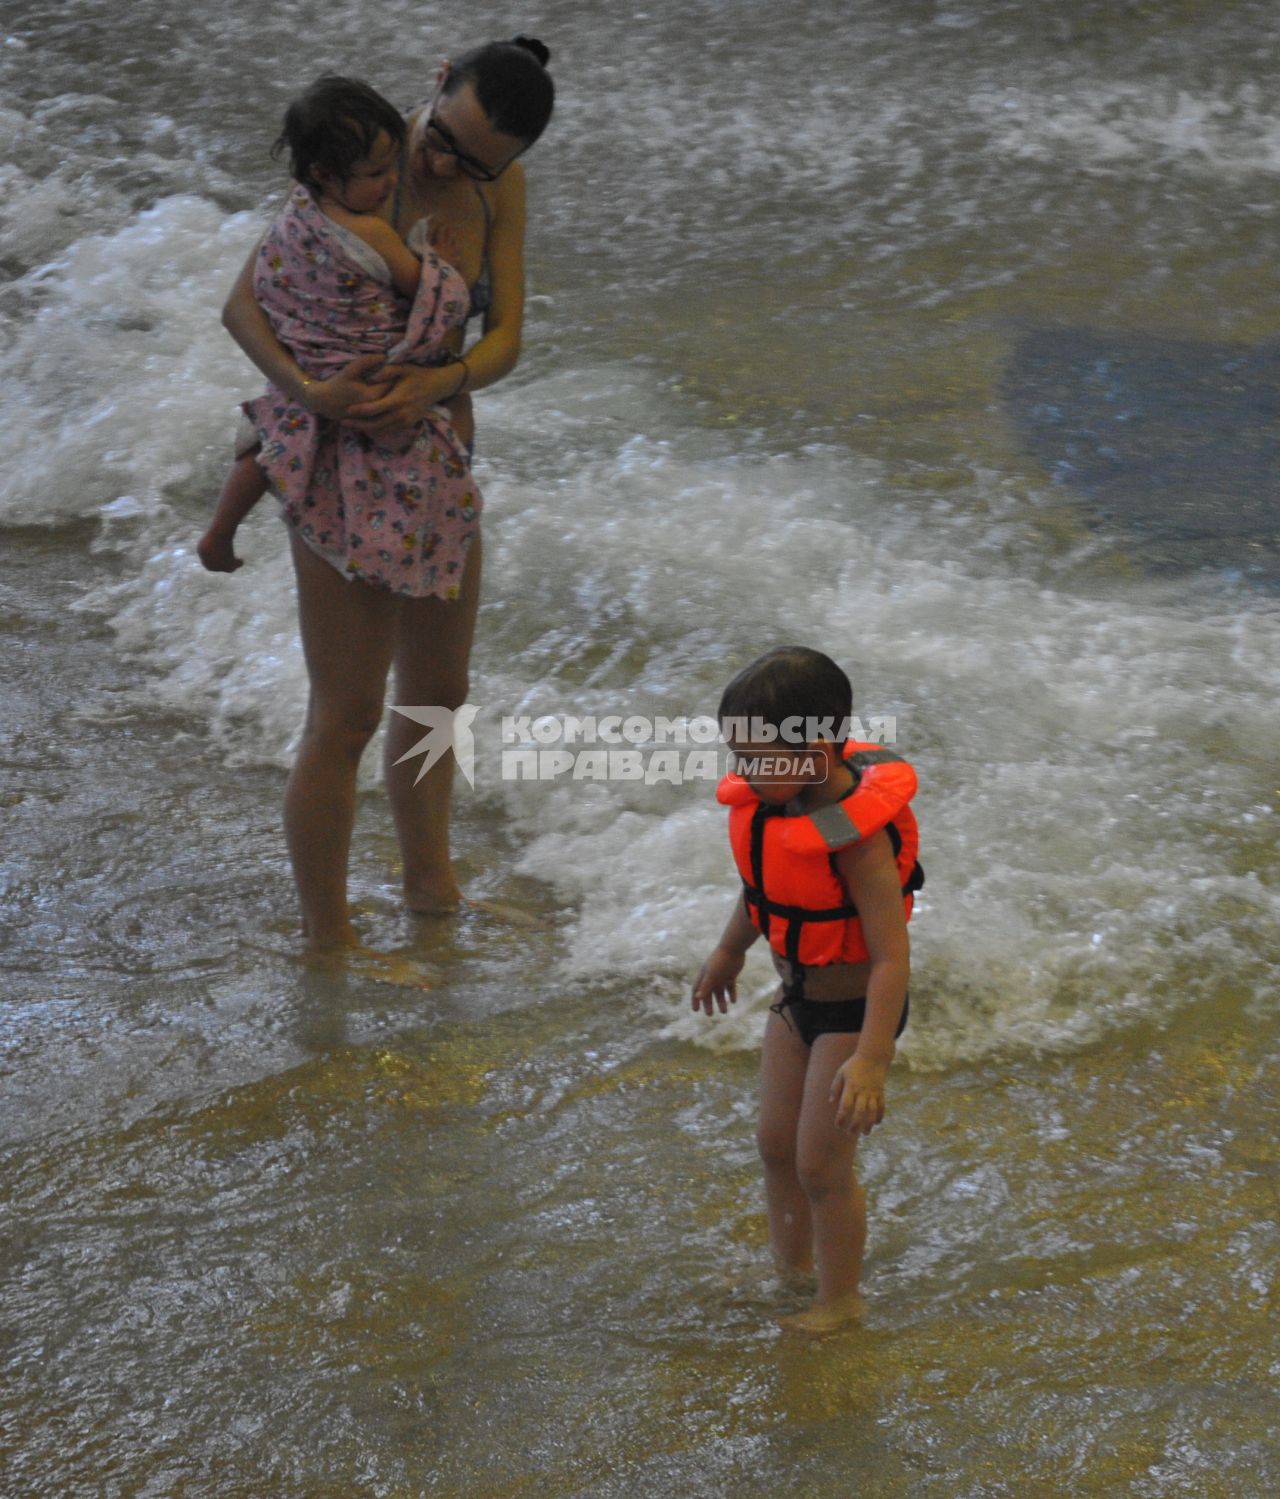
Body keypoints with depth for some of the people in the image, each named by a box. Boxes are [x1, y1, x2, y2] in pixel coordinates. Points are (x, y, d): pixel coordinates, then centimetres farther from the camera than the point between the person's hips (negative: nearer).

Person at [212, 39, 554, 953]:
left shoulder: (501, 185, -5)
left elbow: (505, 343, -11)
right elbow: (242, 306, -20)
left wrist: (436, 386, -33)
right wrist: (311, 391, -38)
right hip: (343, 473, -7)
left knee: (437, 694, 20)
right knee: (347, 717, -1)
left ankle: (430, 886, 40)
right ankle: (327, 938, 14)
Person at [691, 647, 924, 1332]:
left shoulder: (856, 837, -33)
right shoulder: (773, 800, -9)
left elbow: (891, 953, -32)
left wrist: (871, 1060, -36)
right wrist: (728, 953, 27)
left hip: (852, 1010, -8)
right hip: (797, 997, 8)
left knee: (821, 1165, 2)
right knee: (776, 1143, 18)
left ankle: (838, 1300, 22)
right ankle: (790, 1264, 40)